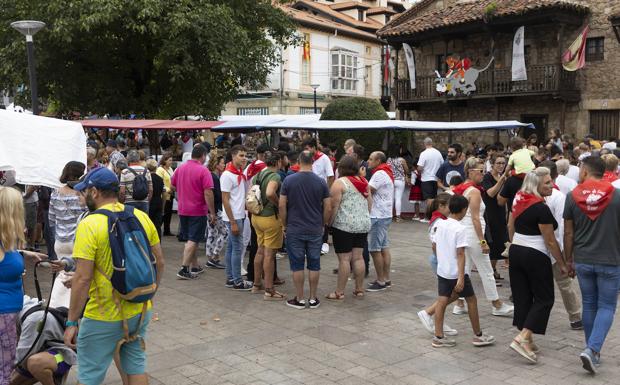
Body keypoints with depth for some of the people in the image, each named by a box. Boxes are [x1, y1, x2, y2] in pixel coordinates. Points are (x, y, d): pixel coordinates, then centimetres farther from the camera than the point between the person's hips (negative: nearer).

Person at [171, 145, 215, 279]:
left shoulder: (180, 168, 4)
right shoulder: (203, 170, -15)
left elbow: (173, 185, 16)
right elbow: (208, 193, -19)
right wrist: (212, 212, -14)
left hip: (182, 210, 7)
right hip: (198, 210, -7)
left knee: (190, 239, 16)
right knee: (193, 240, -2)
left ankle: (195, 267, 26)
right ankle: (184, 269, -6)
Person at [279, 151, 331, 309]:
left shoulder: (288, 180, -6)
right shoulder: (321, 182, -3)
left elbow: (282, 205, -4)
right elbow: (328, 208, -1)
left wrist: (285, 225, 7)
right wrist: (322, 225, 12)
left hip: (294, 230, -1)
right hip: (315, 230, 1)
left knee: (297, 265, 6)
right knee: (314, 264, 9)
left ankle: (300, 299, 12)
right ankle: (313, 299, 16)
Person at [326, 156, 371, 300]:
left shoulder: (340, 182, -10)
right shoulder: (363, 181, 9)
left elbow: (334, 206, -13)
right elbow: (370, 203, 15)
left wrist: (329, 223, -5)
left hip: (344, 225, -6)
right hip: (363, 225, 6)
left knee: (344, 258, -3)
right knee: (358, 257, 11)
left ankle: (339, 292, 3)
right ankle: (359, 289, 16)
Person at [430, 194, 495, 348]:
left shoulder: (440, 224, 2)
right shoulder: (460, 229, -17)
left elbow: (434, 246, 10)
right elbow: (460, 254, -21)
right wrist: (461, 278, -21)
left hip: (442, 271, 6)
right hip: (456, 273, -6)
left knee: (442, 301, 7)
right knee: (471, 300, 10)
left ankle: (438, 337, 8)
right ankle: (478, 335, 21)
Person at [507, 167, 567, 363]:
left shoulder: (519, 200, 4)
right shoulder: (542, 209, -19)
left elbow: (510, 226, 14)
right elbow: (550, 241, -15)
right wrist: (562, 264, -5)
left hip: (515, 252, 8)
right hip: (536, 257, -8)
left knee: (522, 297, 12)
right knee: (544, 298, 4)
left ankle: (527, 340, 19)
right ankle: (522, 338, -7)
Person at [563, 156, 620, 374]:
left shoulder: (573, 197, -4)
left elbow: (568, 233, 0)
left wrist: (568, 260, 11)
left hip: (583, 261, 2)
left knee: (589, 305, 15)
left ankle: (592, 351, 23)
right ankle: (592, 349, -9)